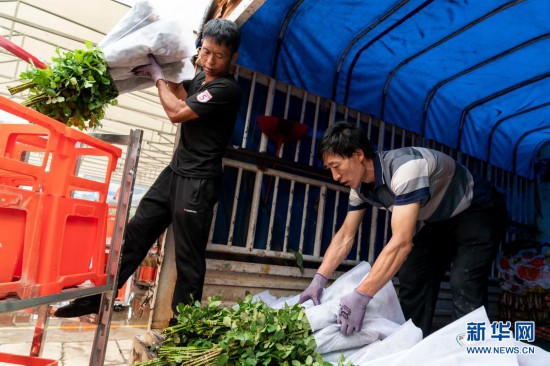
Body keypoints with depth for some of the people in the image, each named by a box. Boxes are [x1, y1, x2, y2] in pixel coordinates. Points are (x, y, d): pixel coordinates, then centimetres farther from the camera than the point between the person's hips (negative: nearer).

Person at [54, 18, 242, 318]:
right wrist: (157, 70, 20)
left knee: (189, 257, -1)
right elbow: (179, 93, 34)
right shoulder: (201, 78, 14)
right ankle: (98, 298, 22)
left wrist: (157, 76, 0)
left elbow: (176, 112, -14)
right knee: (135, 231, 10)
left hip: (198, 183, -8)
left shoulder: (226, 89, -15)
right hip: (175, 171, 9)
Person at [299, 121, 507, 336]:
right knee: (412, 278, 1)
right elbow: (345, 237, -4)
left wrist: (361, 297, -45)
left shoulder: (405, 166, -37)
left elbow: (402, 241, -43)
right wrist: (319, 280, -14)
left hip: (479, 213, -7)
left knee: (463, 285, -23)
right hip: (441, 221, 8)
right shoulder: (360, 187, -10)